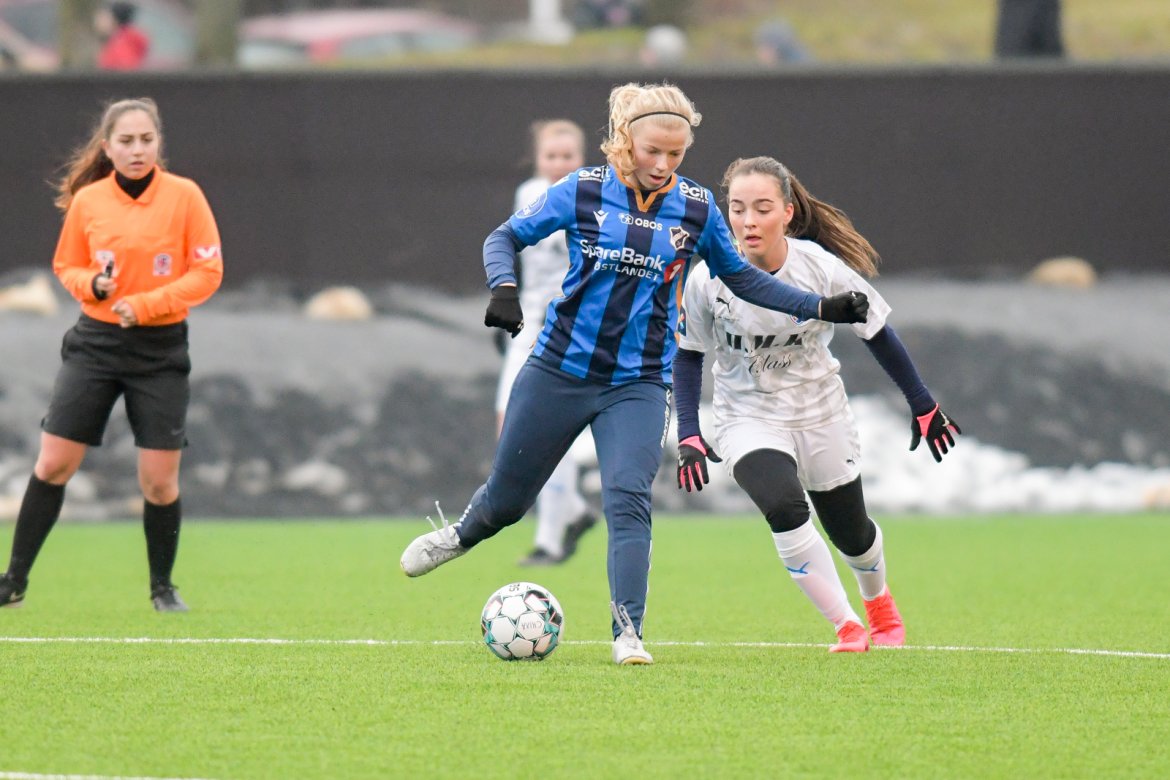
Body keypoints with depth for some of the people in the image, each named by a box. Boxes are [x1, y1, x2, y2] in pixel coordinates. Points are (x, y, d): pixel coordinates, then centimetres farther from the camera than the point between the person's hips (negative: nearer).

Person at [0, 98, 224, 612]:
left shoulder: (184, 196, -7)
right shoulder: (87, 201, -1)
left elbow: (207, 273, -6)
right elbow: (66, 266, 12)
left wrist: (146, 304, -17)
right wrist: (92, 284, -11)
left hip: (161, 348, -2)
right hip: (95, 343, 2)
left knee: (160, 481, -1)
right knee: (52, 465, -2)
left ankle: (162, 587, 19)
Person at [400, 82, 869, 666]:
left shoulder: (697, 208, -2)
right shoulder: (583, 191, -7)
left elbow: (741, 278, 11)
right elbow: (506, 237, 0)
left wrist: (821, 308, 4)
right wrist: (503, 287, -21)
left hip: (638, 385, 0)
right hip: (559, 370, 0)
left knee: (628, 498, -19)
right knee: (506, 497, 12)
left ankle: (628, 634, -16)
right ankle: (460, 535, 46)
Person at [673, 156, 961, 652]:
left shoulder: (823, 270, -20)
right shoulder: (708, 280, -20)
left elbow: (878, 334, -5)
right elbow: (687, 354, -4)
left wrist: (923, 406, 2)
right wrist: (688, 435, -12)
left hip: (821, 417, 1)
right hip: (748, 420, -1)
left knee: (851, 533, 16)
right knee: (783, 506, -30)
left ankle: (879, 603, 52)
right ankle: (846, 626, -16)